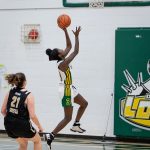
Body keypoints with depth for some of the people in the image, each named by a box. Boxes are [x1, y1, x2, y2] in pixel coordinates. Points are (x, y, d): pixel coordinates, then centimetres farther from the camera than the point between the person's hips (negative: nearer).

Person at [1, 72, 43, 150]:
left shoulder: (10, 92, 0)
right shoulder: (28, 95, -14)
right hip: (23, 125, -5)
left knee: (23, 144, 31)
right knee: (37, 141, 24)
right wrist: (39, 127, -1)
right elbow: (32, 116, -17)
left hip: (9, 126, 5)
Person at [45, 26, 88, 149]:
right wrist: (76, 36, -22)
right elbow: (76, 51, -26)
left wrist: (65, 30, -1)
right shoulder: (63, 63, -26)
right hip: (66, 91, -10)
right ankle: (51, 135, -3)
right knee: (68, 118, -4)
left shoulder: (63, 59, -1)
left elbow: (69, 46, 6)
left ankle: (76, 125, 28)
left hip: (69, 88, 10)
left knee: (84, 104, 23)